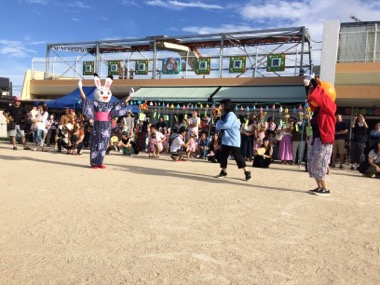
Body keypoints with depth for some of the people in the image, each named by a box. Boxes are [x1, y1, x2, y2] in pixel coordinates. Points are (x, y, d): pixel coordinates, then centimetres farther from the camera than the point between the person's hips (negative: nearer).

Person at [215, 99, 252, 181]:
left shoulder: (231, 114, -15)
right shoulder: (224, 116, 16)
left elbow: (227, 125, -26)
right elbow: (220, 124, 15)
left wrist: (218, 126, -11)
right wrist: (218, 126, -6)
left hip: (233, 140, -9)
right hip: (226, 140, 9)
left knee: (237, 156, -8)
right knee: (223, 155, 9)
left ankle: (247, 172, 0)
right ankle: (223, 172, 19)